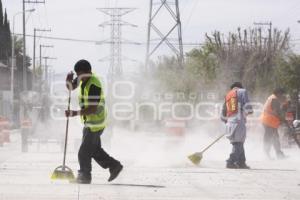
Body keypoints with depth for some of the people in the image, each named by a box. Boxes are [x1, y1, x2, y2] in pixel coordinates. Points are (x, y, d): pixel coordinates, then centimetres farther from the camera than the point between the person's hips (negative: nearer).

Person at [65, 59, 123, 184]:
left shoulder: (94, 85, -25)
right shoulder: (84, 79, 3)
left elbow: (92, 109, -29)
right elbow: (70, 87, 15)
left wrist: (75, 113, -35)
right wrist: (69, 80, -8)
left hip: (94, 124, -10)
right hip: (89, 122, 10)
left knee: (84, 152, -4)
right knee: (95, 150, 19)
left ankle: (84, 176, 7)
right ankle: (114, 166, 27)